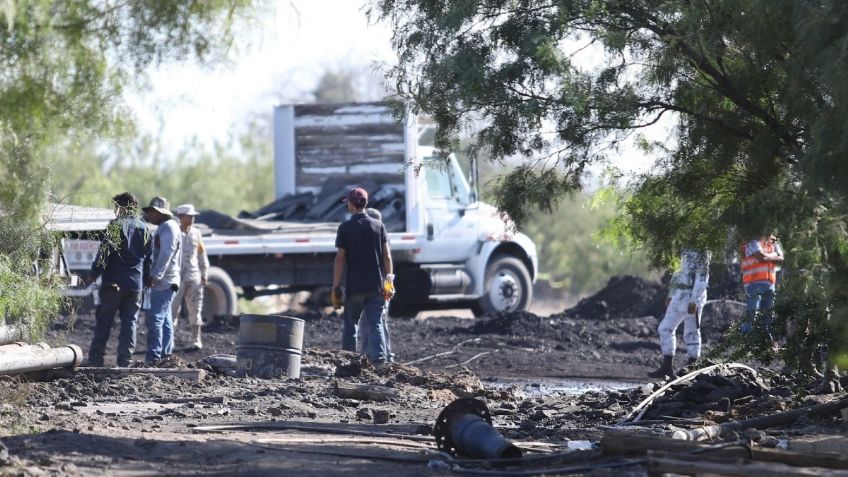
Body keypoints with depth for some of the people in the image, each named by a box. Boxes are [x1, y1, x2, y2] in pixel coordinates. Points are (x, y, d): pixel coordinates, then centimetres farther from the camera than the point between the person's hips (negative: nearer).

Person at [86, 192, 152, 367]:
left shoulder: (116, 225, -7)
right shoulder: (143, 229, 11)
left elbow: (105, 251, -13)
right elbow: (148, 258, 14)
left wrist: (94, 274, -8)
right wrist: (145, 279, 20)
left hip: (113, 283, -4)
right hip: (135, 284, 4)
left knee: (104, 322, 1)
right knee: (129, 322, 7)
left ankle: (95, 358, -1)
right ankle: (125, 361, 3)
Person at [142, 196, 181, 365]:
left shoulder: (169, 228, -13)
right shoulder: (163, 227, 19)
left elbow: (166, 254, -23)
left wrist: (154, 276, -26)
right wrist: (153, 277, 18)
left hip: (164, 282, -11)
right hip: (163, 283, 11)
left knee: (155, 318, -14)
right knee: (164, 319, 14)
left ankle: (154, 356, -17)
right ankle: (166, 354, 18)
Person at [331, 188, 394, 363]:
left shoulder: (345, 228, -4)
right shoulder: (378, 226, 5)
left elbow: (340, 259, -6)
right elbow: (387, 257, 3)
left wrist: (336, 287, -4)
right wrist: (388, 283, 8)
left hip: (354, 286, -2)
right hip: (376, 286, 2)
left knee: (349, 324, 11)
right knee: (375, 324, 1)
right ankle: (379, 358, -16)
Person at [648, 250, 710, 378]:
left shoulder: (701, 252, -12)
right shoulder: (686, 250, 16)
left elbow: (702, 276, -18)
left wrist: (694, 301, -22)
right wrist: (671, 296, 19)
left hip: (693, 297, -9)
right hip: (679, 295, 9)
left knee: (691, 333, -3)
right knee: (665, 328, 8)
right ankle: (667, 367, 12)